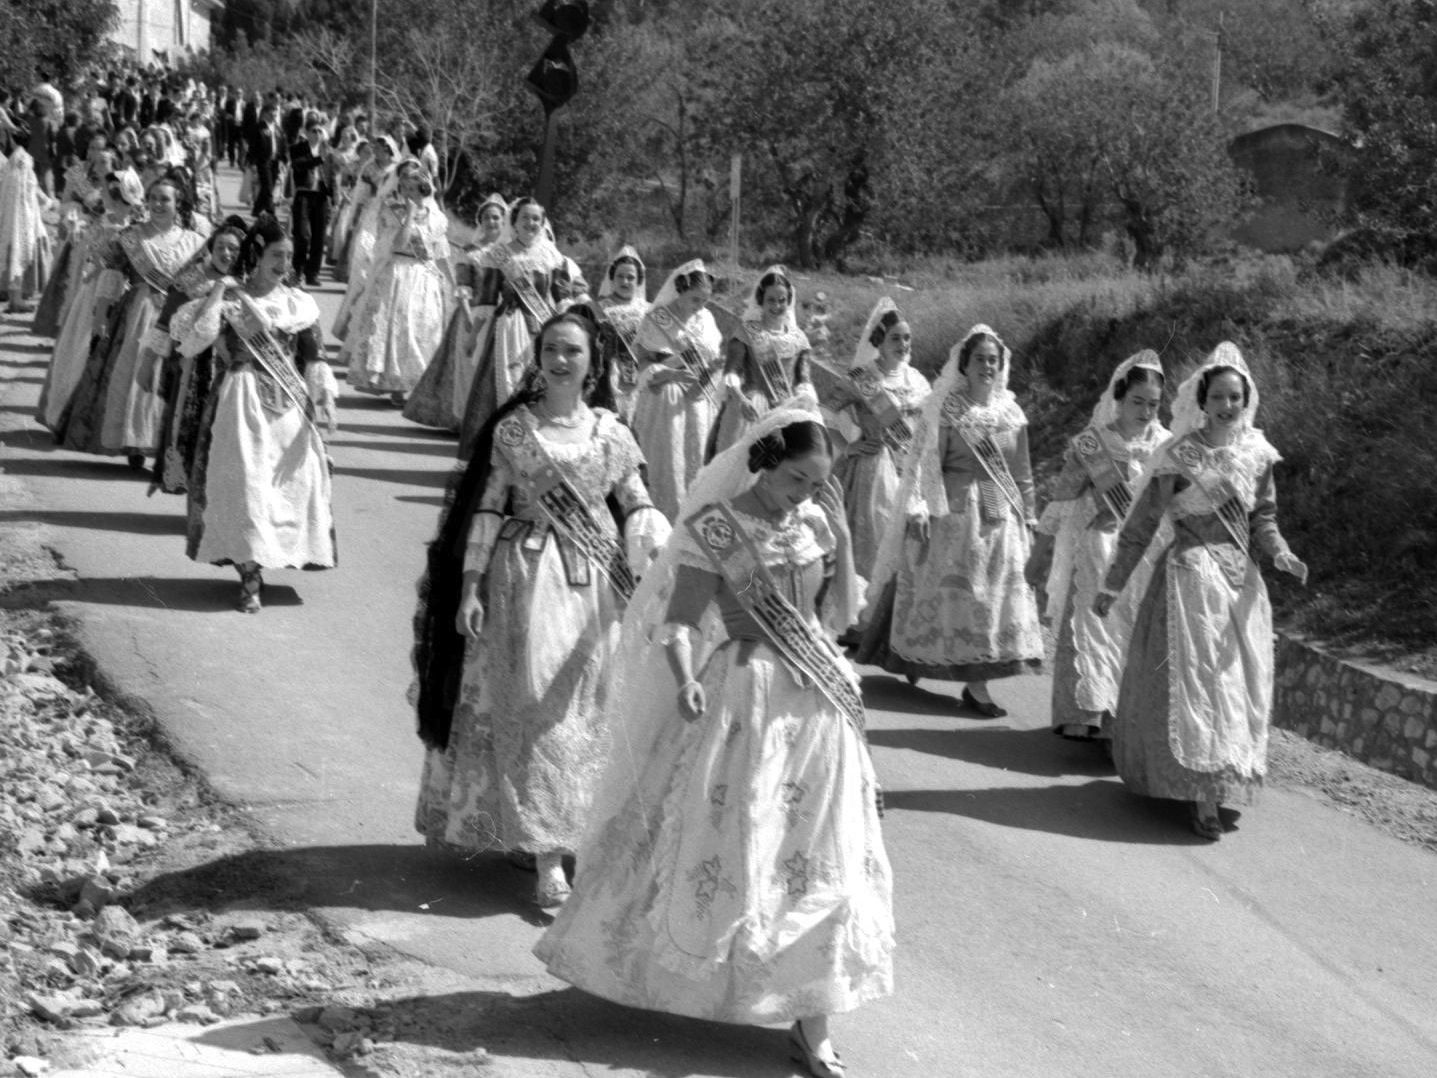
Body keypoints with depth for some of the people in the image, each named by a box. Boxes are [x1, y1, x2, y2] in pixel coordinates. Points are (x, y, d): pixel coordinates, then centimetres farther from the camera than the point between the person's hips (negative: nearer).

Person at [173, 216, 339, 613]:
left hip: (289, 405, 4)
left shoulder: (299, 303, 8)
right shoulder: (228, 300, -3)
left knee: (295, 480, 4)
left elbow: (311, 357, 9)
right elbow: (191, 341, -16)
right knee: (243, 482, -7)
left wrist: (322, 399, -4)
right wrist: (216, 294, -14)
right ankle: (250, 576, -3)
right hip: (242, 404, -4)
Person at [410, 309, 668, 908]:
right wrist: (471, 585, -5)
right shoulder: (513, 428, 0)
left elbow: (637, 506, 8)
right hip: (528, 573, -2)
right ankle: (547, 858, -5)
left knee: (591, 709, 6)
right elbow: (487, 508, 0)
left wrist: (656, 541, -13)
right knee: (535, 707, -6)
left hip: (595, 582, 3)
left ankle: (585, 833, 19)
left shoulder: (611, 433, 5)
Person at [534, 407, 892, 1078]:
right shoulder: (717, 526, -11)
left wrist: (840, 535, -4)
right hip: (740, 696, -4)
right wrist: (685, 679, -32)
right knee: (722, 840, 5)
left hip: (814, 702, 4)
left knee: (815, 855, 2)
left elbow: (838, 615, 7)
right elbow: (679, 620, -13)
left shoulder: (815, 520, 4)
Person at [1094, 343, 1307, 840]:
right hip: (1190, 575, -5)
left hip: (1241, 581, 5)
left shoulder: (1256, 453, 5)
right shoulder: (1180, 456, -9)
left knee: (1240, 682, 9)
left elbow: (1263, 517, 12)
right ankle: (1202, 796, -8)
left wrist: (1279, 552, -9)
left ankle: (1226, 781, 25)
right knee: (1193, 678, -9)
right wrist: (1112, 586, -3)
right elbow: (1141, 524, -4)